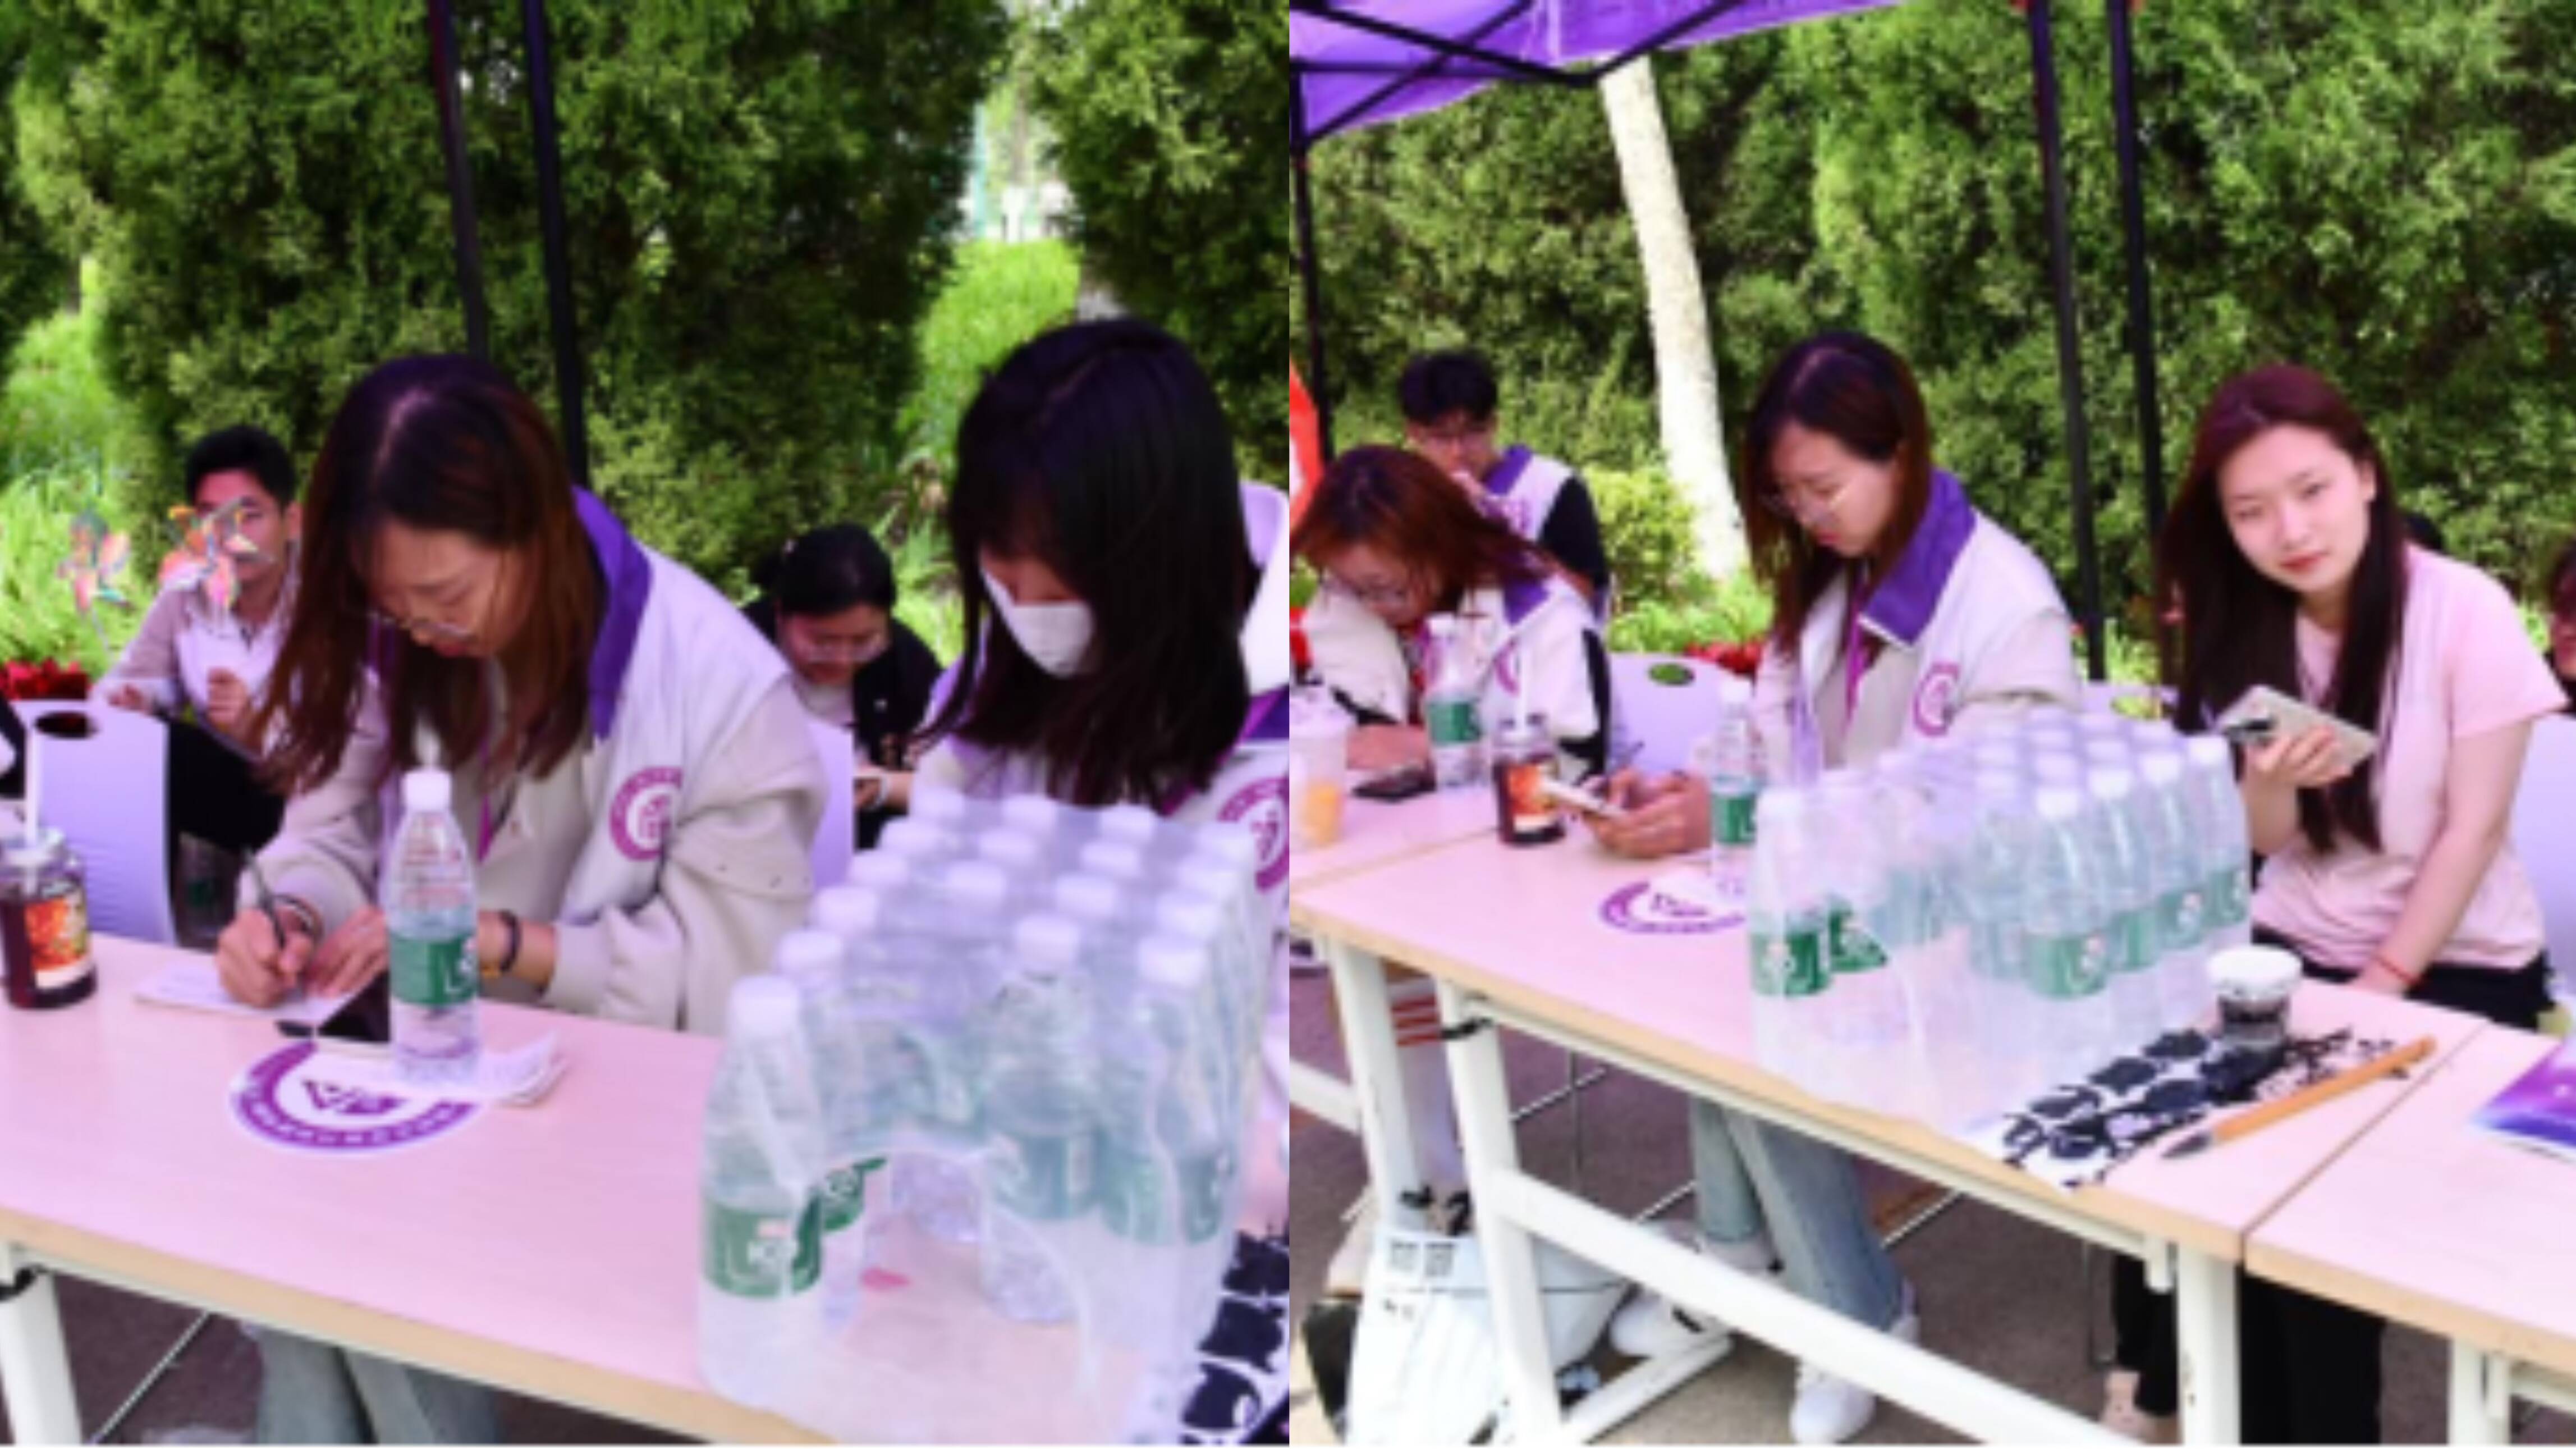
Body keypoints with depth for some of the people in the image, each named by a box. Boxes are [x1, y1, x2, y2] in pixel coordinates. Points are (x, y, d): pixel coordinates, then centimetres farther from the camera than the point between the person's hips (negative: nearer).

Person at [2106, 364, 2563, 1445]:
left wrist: (2376, 990, -17)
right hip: (2295, 949, 4)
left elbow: (2472, 831, -14)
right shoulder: (2244, 627, -1)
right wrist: (2267, 780, -21)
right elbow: (2266, 842, 2)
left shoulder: (2465, 612, -15)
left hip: (2456, 964, -4)